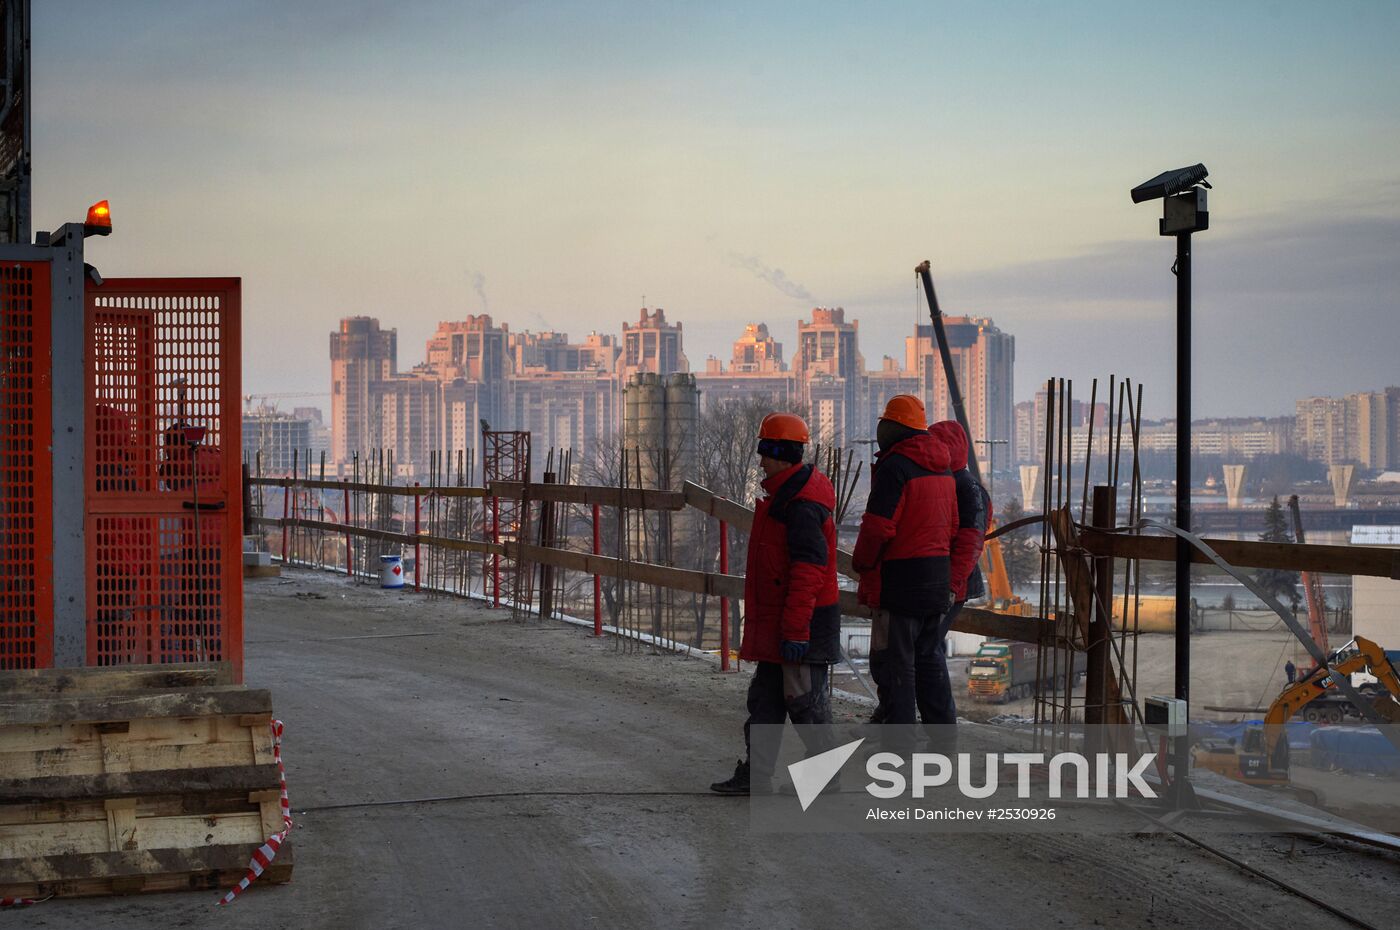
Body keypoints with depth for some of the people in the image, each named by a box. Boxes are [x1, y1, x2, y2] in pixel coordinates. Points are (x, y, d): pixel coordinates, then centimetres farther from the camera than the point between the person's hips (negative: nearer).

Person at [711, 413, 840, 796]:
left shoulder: (802, 504, -19)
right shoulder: (784, 495, 16)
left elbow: (809, 570, -24)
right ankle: (755, 772, 17)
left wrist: (795, 630, -25)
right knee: (765, 696, 12)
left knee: (805, 699, -3)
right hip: (776, 620, 11)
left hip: (801, 620, -11)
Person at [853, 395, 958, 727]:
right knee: (928, 657, 17)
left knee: (892, 662, -5)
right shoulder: (942, 468, 14)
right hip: (938, 575, 9)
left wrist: (863, 565, -3)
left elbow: (877, 527, -18)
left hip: (901, 577, -9)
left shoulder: (894, 466, -15)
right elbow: (952, 526, 19)